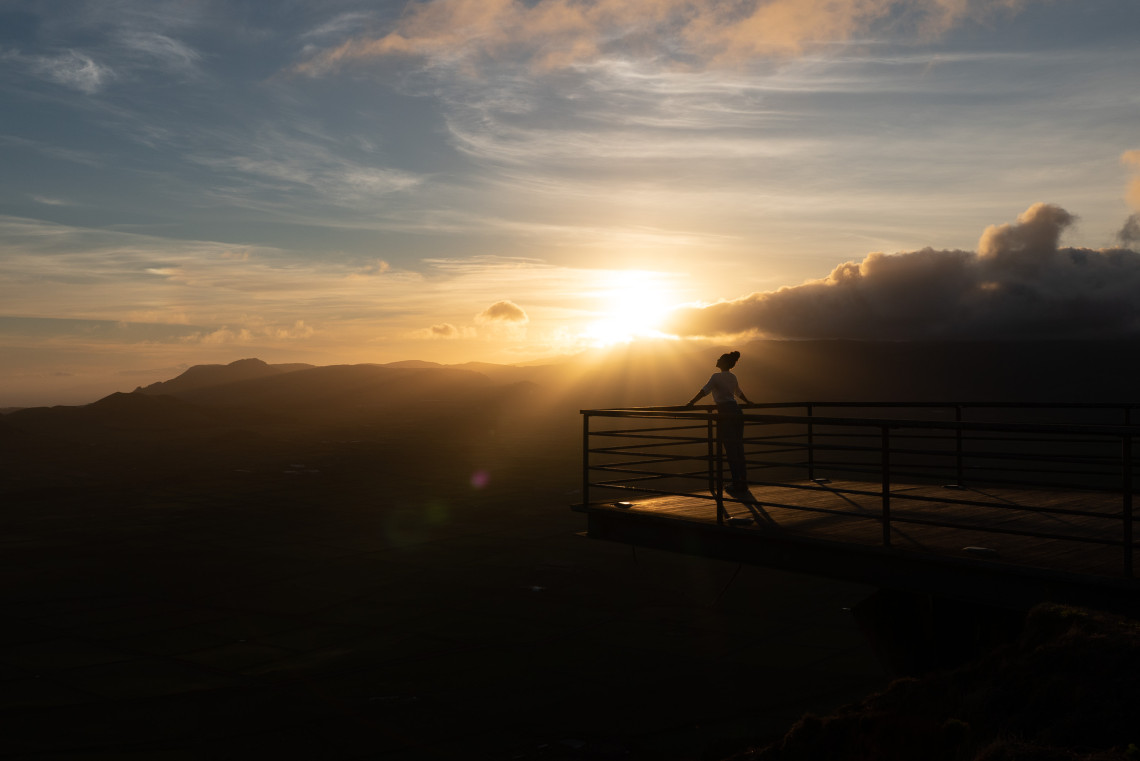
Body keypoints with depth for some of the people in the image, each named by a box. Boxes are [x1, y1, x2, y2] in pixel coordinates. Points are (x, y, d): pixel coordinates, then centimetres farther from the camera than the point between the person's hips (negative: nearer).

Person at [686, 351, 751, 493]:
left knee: (730, 450, -5)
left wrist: (690, 404, -13)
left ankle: (737, 483, -4)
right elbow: (739, 392, 35)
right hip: (736, 412, 7)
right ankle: (743, 483, 15)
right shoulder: (733, 377, 18)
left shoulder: (717, 376, -6)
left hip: (725, 413, -7)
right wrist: (747, 402, 53)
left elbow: (704, 391, -14)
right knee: (738, 448, 11)